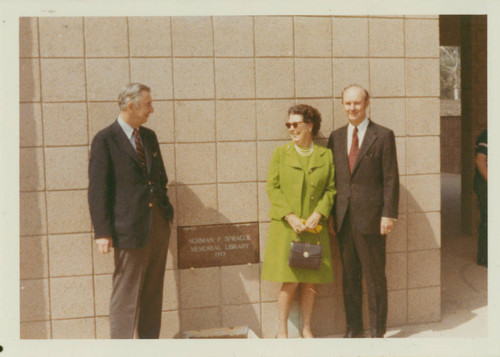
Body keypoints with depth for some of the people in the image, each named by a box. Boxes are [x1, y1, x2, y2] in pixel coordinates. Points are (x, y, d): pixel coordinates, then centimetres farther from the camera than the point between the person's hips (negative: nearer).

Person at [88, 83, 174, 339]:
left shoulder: (149, 136, 14)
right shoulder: (105, 140, -6)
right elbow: (97, 190, -8)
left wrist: (167, 212, 14)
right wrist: (102, 232, -13)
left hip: (158, 224, 7)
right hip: (130, 228, -6)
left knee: (153, 293, 12)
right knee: (126, 295, 0)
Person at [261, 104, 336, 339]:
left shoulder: (325, 155, 7)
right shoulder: (280, 154, 5)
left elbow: (331, 189, 5)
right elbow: (272, 188, -1)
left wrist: (319, 214, -10)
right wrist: (289, 216, -13)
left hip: (315, 226, 2)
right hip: (286, 227, -2)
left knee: (311, 280, 4)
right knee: (290, 281, -4)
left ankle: (306, 328, 19)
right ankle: (282, 330, 11)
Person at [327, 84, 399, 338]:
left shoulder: (383, 136, -1)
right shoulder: (336, 137, 11)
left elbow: (391, 179, -4)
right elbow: (331, 178, 12)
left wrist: (388, 214, -11)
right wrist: (330, 214, 6)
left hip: (370, 217, -4)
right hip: (343, 218, 4)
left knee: (375, 276, 5)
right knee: (349, 276, 11)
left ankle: (377, 330, 18)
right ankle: (353, 327, 23)